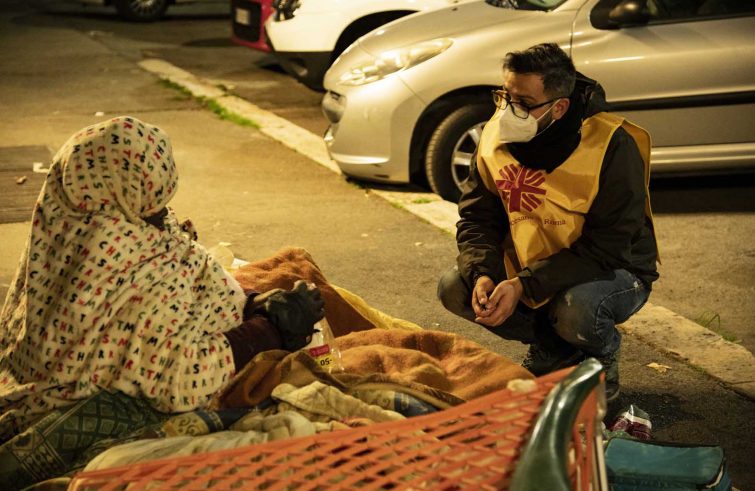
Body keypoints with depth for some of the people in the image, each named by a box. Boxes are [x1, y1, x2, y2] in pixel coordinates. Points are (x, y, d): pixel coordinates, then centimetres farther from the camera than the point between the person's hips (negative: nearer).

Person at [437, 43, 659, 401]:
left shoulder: (613, 147, -26)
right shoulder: (496, 135, -8)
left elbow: (606, 248, -27)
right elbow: (476, 219, -3)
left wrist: (523, 286, -32)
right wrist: (483, 275, -24)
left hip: (615, 272, -5)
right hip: (530, 267, 6)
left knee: (575, 309, -37)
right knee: (454, 288, -13)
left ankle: (603, 359, 2)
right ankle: (553, 349, 7)